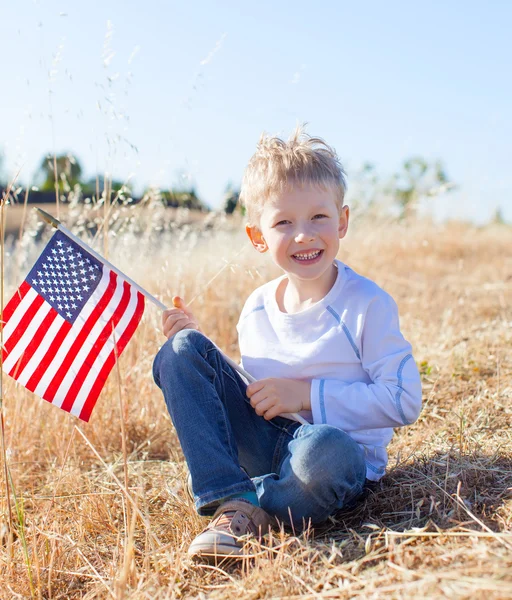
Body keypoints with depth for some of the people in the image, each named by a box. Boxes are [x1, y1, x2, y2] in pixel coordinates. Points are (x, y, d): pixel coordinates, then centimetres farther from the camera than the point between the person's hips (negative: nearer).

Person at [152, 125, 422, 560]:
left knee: (324, 450, -43)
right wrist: (193, 341, 1)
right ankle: (230, 499, -19)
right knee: (181, 350, -10)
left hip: (343, 453, -5)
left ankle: (249, 515, -12)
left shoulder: (367, 304, -10)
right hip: (264, 449, 5)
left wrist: (308, 394, -18)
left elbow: (405, 402, -13)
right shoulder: (256, 308, 5)